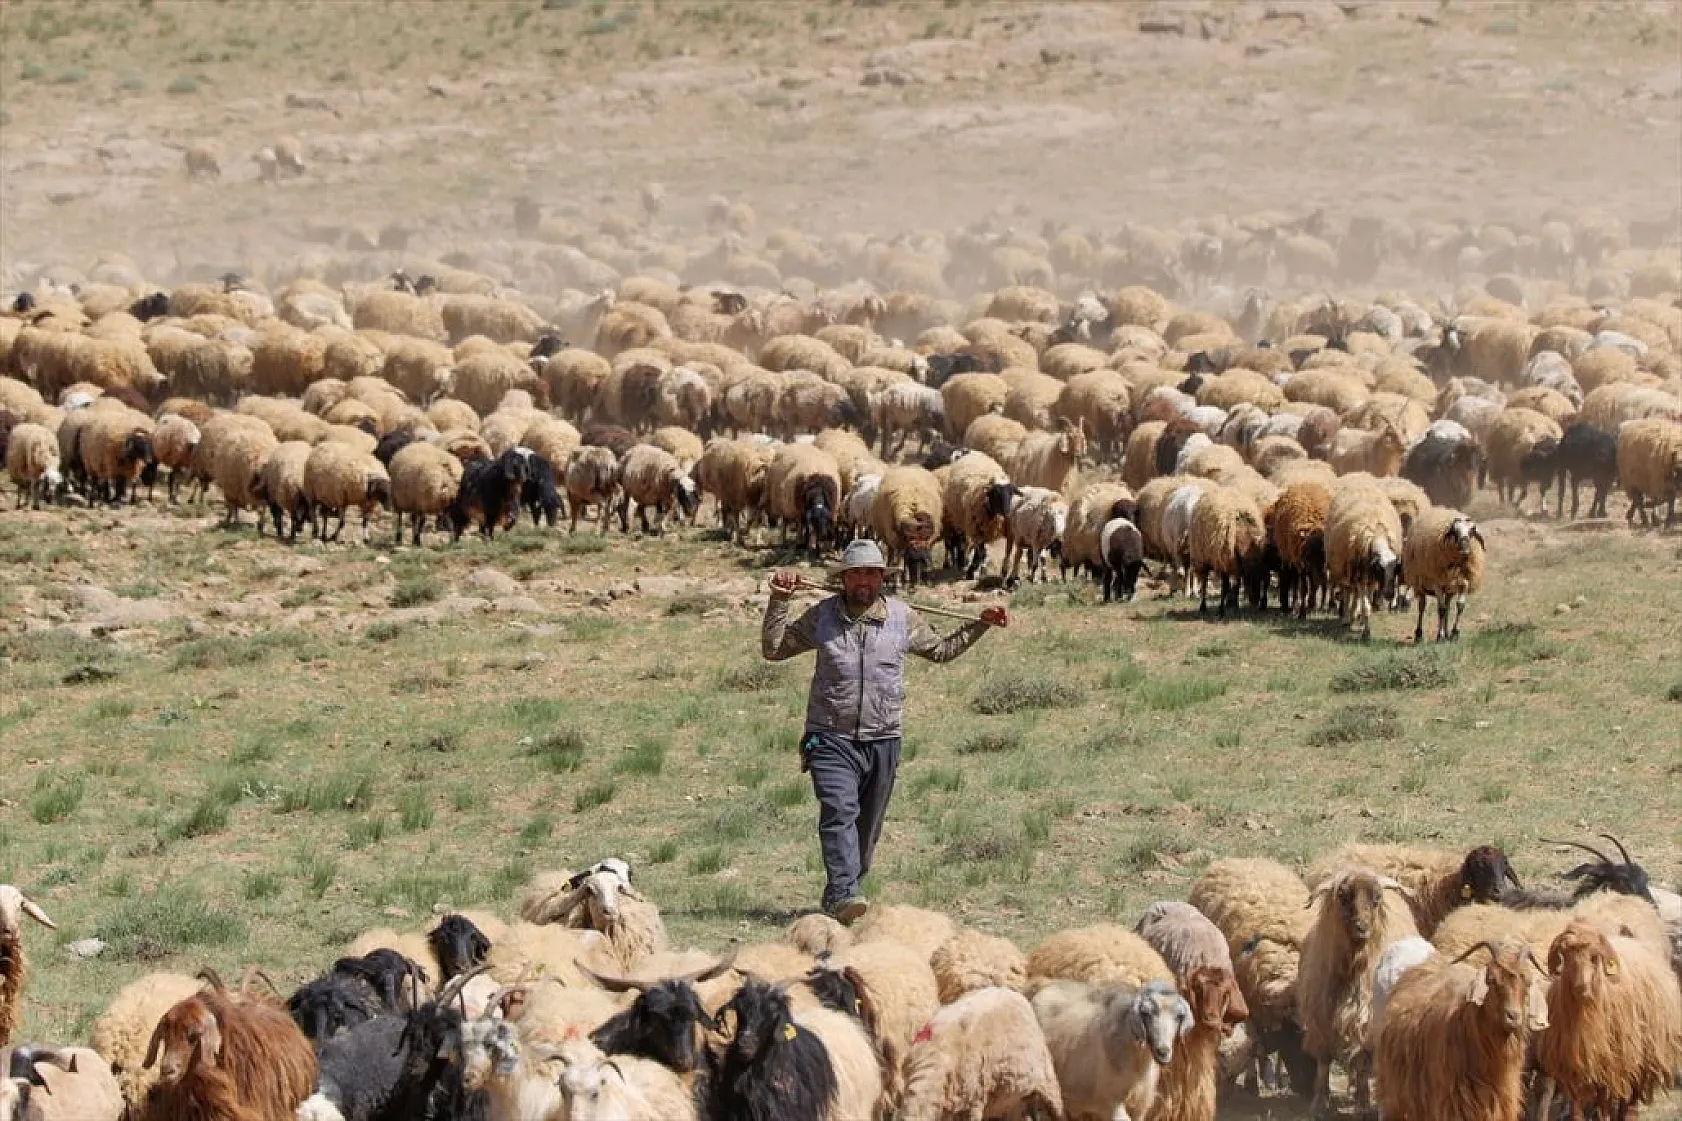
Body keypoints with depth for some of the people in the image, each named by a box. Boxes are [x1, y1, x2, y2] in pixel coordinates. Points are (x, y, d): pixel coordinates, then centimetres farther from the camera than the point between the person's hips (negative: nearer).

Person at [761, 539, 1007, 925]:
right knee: (839, 813, -22)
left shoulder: (901, 617, 8)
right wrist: (779, 601, 2)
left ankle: (844, 892, 25)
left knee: (868, 825, 9)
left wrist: (980, 624, 16)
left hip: (882, 740, 3)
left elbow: (940, 649, 23)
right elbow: (773, 649, 10)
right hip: (831, 739, -3)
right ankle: (842, 895, -33)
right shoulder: (822, 616, 5)